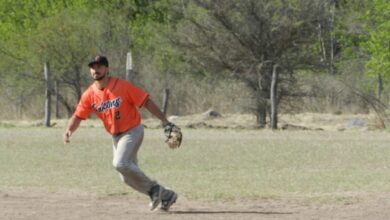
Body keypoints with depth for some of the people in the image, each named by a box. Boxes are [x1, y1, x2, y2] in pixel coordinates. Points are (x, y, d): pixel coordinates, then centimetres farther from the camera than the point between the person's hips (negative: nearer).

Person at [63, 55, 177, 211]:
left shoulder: (122, 86, -16)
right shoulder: (89, 95, -3)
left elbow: (145, 101, -14)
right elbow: (77, 116, -3)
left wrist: (164, 120, -19)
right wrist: (69, 130, -24)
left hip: (133, 131, -7)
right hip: (115, 136, 7)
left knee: (120, 163, -26)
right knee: (128, 177, 9)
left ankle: (152, 188, -9)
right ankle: (165, 195, 21)